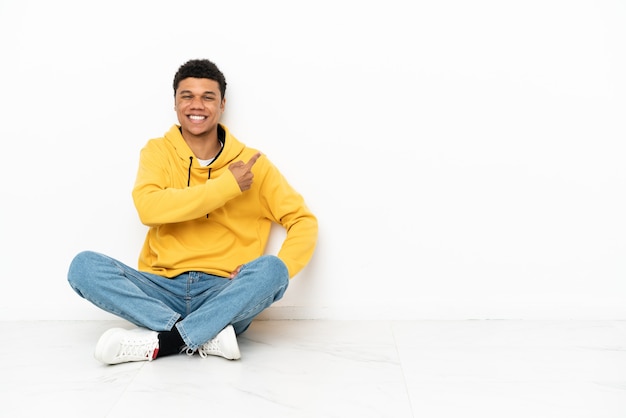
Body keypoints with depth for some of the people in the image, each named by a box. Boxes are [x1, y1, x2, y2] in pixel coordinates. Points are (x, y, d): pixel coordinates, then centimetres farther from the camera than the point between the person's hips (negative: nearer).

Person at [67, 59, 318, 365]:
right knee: (84, 265, -21)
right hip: (162, 289, 1)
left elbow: (303, 220, 4)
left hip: (225, 296, -1)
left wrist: (275, 275, -14)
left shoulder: (252, 162, 5)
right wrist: (227, 185, -15)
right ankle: (207, 336, -28)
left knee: (271, 269, -30)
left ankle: (161, 341, -26)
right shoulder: (158, 152, 6)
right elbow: (148, 207, -13)